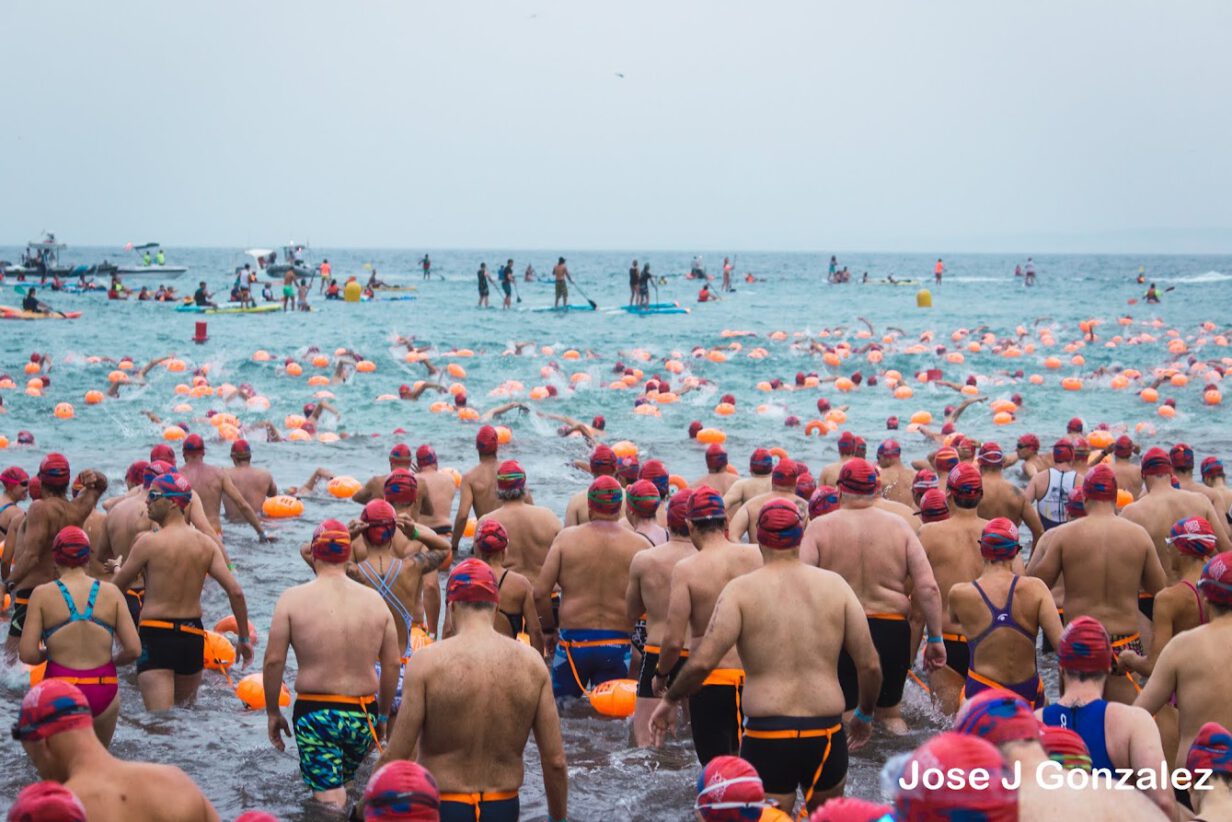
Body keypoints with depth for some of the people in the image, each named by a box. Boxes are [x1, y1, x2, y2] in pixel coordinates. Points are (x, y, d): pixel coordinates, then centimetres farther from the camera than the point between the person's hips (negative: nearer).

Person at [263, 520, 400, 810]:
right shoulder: (374, 600, 3)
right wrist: (383, 716, 18)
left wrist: (272, 712, 6)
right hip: (363, 715, 4)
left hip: (315, 712, -3)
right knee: (339, 784, 25)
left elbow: (273, 660, -6)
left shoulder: (293, 598, -5)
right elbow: (392, 664, 6)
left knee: (328, 799, -3)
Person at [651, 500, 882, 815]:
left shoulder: (742, 589, -3)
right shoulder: (835, 585, 4)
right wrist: (865, 715, 22)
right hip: (827, 734, 3)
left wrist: (670, 700, 5)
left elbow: (702, 662, -12)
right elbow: (870, 665, 4)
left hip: (766, 734, -2)